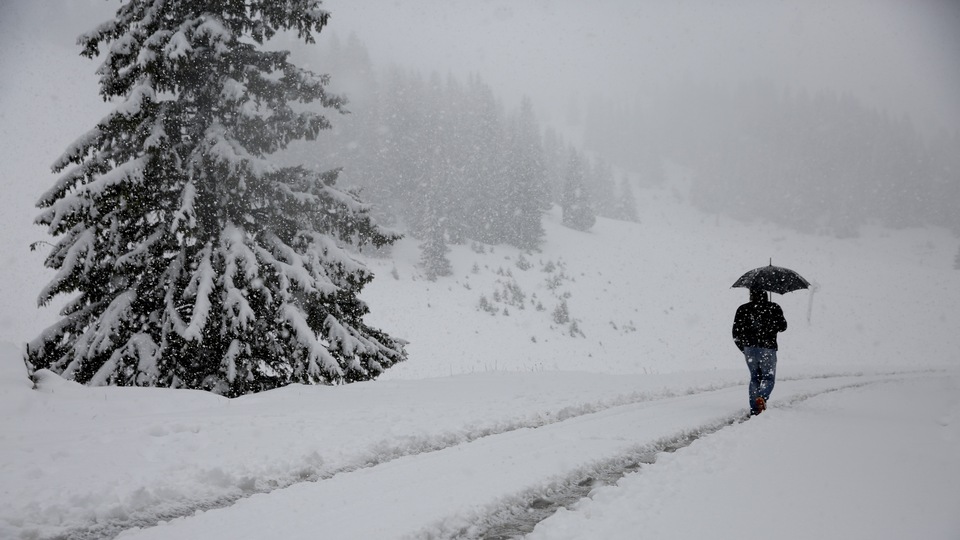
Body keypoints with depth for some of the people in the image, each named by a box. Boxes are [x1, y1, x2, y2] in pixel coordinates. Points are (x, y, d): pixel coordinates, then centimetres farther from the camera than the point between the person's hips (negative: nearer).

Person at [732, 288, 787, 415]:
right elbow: (782, 326, 10)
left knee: (754, 378, 15)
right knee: (769, 378, 8)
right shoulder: (774, 308, -1)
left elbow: (736, 334, 4)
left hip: (749, 348, 2)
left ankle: (754, 409, 7)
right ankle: (762, 397, -21)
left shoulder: (743, 309, 3)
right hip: (768, 348, -2)